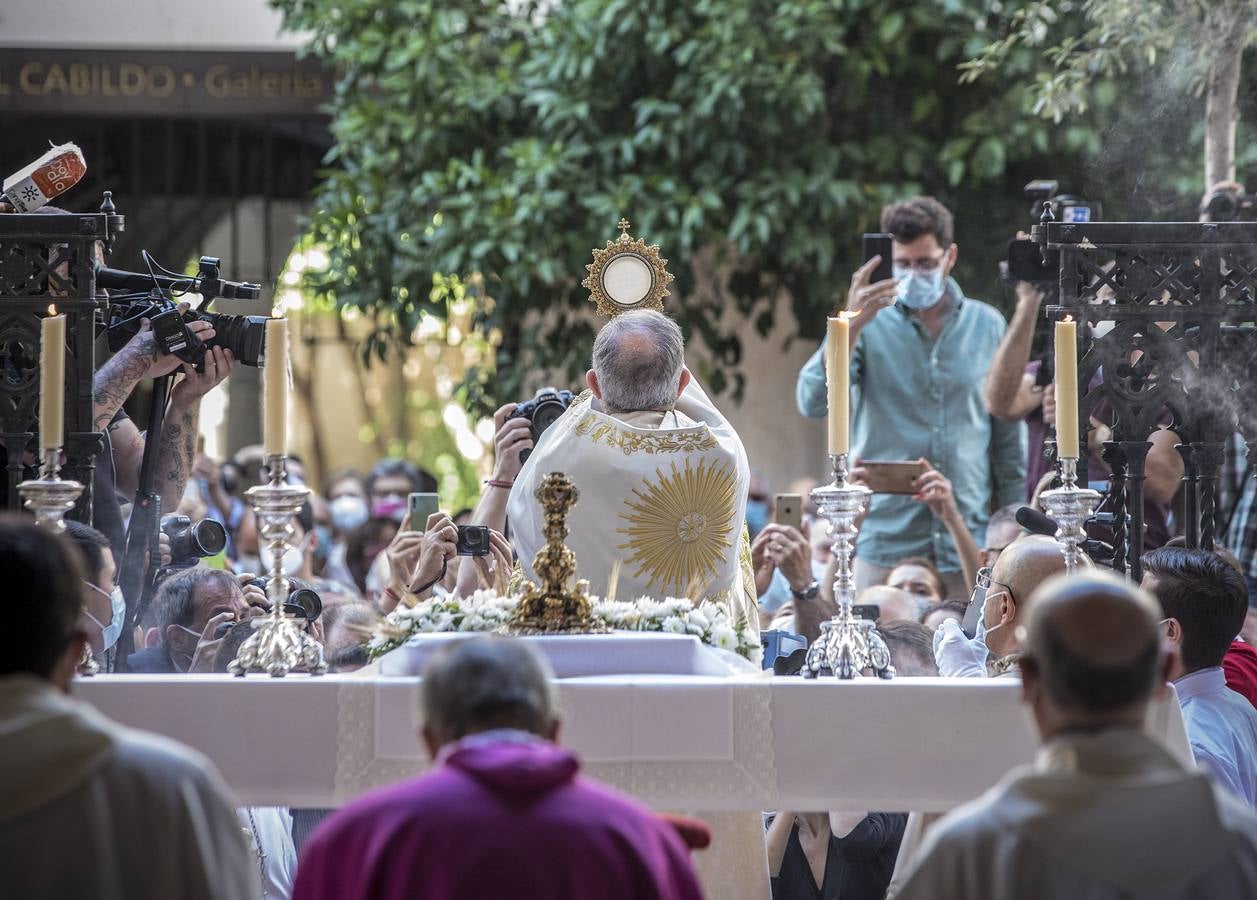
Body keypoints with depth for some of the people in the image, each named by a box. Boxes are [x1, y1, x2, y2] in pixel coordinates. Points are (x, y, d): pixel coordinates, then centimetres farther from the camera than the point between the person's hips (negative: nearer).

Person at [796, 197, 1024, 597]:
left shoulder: (987, 326, 8)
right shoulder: (871, 324, 2)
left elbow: (1009, 434, 13)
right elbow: (813, 403, -12)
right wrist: (852, 326, -23)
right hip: (885, 532, -1)